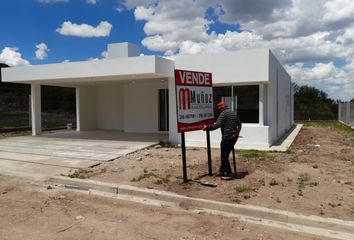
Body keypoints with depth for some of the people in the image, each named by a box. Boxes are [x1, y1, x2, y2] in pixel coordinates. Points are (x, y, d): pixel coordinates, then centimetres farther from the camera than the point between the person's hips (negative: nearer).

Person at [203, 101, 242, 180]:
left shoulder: (223, 114, -11)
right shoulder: (233, 113, 17)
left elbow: (217, 125, -21)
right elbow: (239, 124, 24)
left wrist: (207, 127, -13)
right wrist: (237, 133, 33)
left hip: (227, 137, -9)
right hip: (234, 137, 9)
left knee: (224, 156, 0)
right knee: (225, 154, 18)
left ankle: (229, 174, 2)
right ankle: (222, 171, 26)